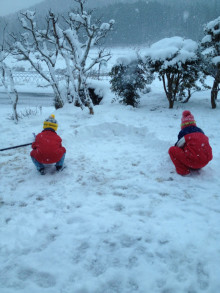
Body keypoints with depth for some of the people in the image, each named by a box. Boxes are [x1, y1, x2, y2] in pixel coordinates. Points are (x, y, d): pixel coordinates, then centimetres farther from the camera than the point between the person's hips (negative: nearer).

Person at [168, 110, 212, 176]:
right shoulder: (200, 131, 18)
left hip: (193, 161, -7)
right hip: (206, 161, 7)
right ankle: (197, 167, 22)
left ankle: (182, 170, -3)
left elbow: (178, 146, 17)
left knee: (172, 150, 3)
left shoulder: (183, 132, 4)